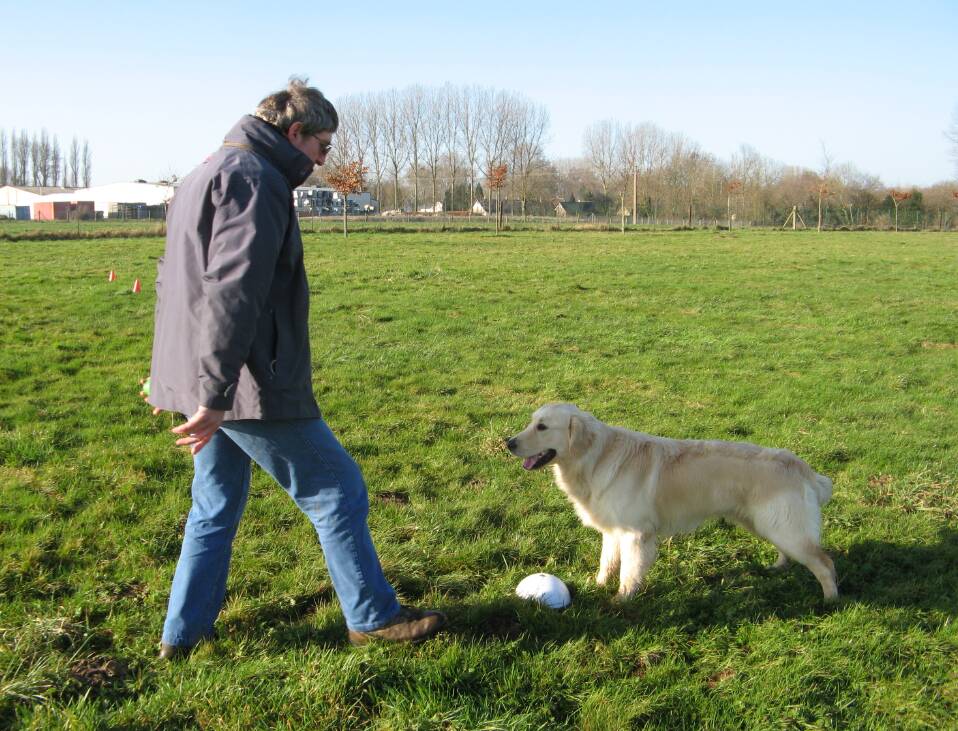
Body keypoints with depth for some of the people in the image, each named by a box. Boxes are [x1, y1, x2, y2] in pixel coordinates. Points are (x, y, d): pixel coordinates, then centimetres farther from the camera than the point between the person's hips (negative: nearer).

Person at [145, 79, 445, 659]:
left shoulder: (206, 176, 20)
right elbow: (233, 293, -23)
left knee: (216, 509, 18)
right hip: (251, 386, -10)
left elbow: (180, 281, 26)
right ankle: (373, 617, 13)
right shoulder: (255, 179, -13)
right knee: (338, 492, 2)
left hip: (208, 385, 10)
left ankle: (184, 633, 26)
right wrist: (215, 394, -26)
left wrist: (172, 377, 31)